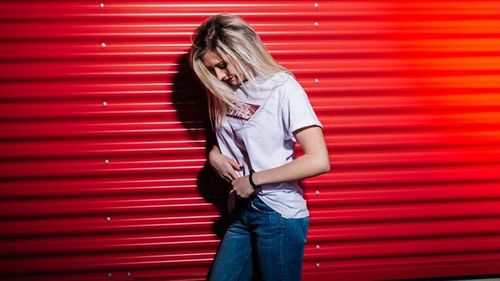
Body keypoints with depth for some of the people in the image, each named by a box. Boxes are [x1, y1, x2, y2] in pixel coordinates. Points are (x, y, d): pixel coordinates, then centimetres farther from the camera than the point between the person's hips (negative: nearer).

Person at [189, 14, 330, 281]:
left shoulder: (283, 88, -13)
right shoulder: (228, 92, 7)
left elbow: (319, 161, -21)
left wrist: (254, 179, -15)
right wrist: (214, 155, -1)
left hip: (279, 215, -6)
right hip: (242, 211, 7)